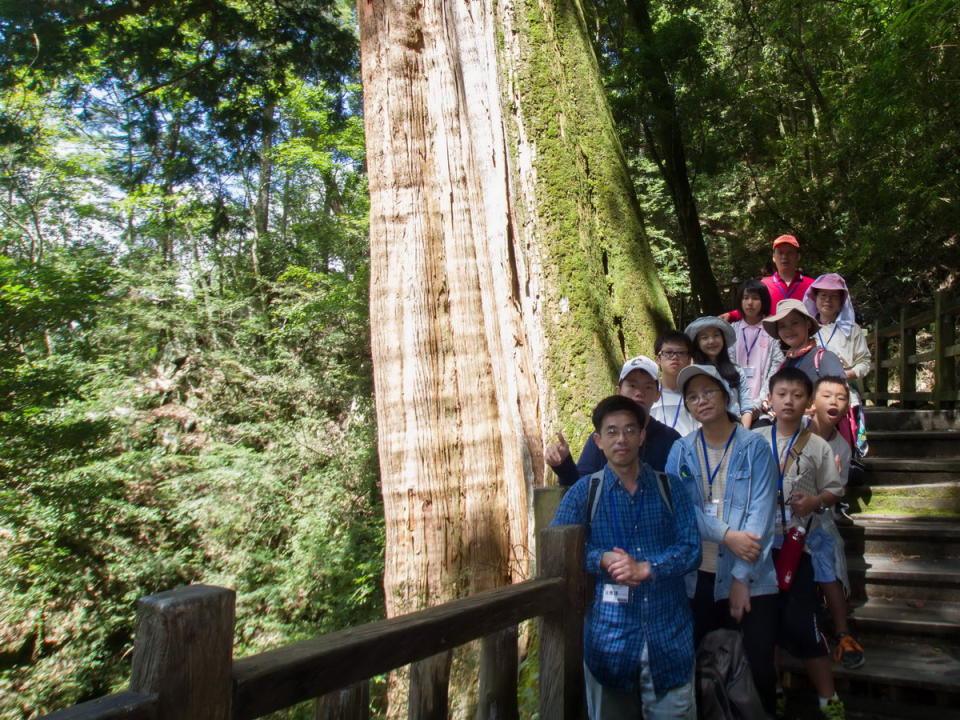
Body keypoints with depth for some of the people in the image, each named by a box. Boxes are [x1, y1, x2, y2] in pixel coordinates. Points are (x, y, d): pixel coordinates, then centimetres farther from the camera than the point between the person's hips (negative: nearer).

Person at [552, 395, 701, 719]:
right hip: (609, 635, 0)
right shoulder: (583, 492, 1)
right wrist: (602, 560, -18)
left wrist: (645, 568, -19)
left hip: (668, 633, 0)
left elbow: (691, 548, -3)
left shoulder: (669, 488, 4)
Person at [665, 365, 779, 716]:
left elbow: (760, 514, -8)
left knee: (760, 666, 4)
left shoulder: (754, 448, -2)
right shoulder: (681, 450, 4)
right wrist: (726, 535, -19)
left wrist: (742, 578, -12)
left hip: (751, 579, -2)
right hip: (696, 576, 2)